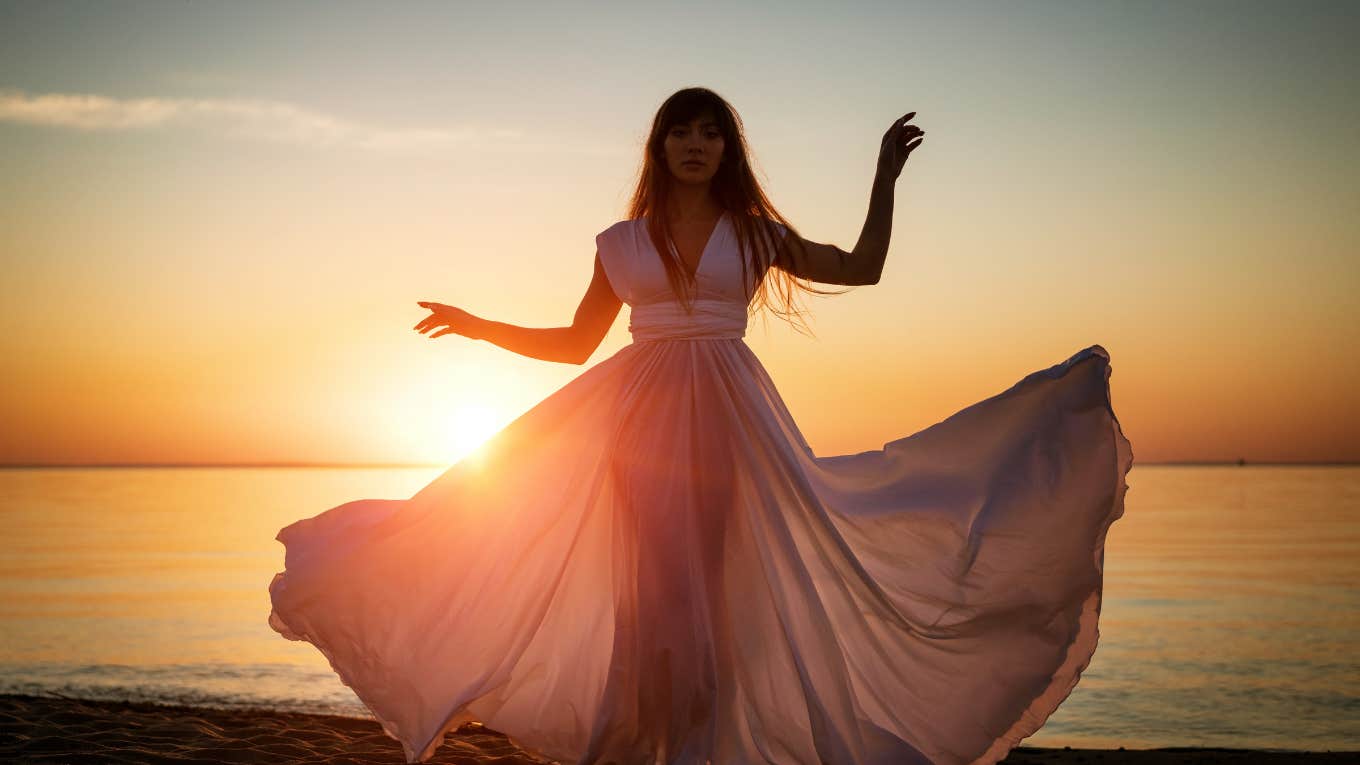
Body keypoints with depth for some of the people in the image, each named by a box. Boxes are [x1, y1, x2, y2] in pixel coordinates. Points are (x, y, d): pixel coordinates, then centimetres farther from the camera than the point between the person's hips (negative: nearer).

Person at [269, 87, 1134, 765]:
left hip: (724, 415, 0)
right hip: (639, 415, 0)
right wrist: (478, 325, 10)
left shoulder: (755, 234, 11)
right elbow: (575, 342, 16)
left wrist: (886, 173, 10)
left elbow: (863, 267, 13)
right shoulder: (623, 242, 11)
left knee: (705, 579, -4)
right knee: (649, 579, -4)